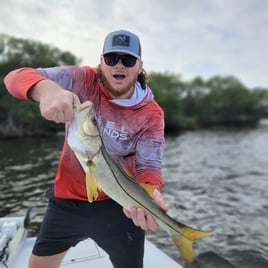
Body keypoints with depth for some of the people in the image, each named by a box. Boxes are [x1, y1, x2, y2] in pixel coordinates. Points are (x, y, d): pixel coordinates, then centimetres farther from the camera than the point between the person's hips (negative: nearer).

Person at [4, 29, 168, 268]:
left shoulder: (151, 114, -14)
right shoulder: (82, 81, -12)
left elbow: (148, 165, -20)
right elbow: (17, 77, -18)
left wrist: (149, 194, -44)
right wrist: (47, 89, -42)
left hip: (117, 205, -1)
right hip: (67, 198, 3)